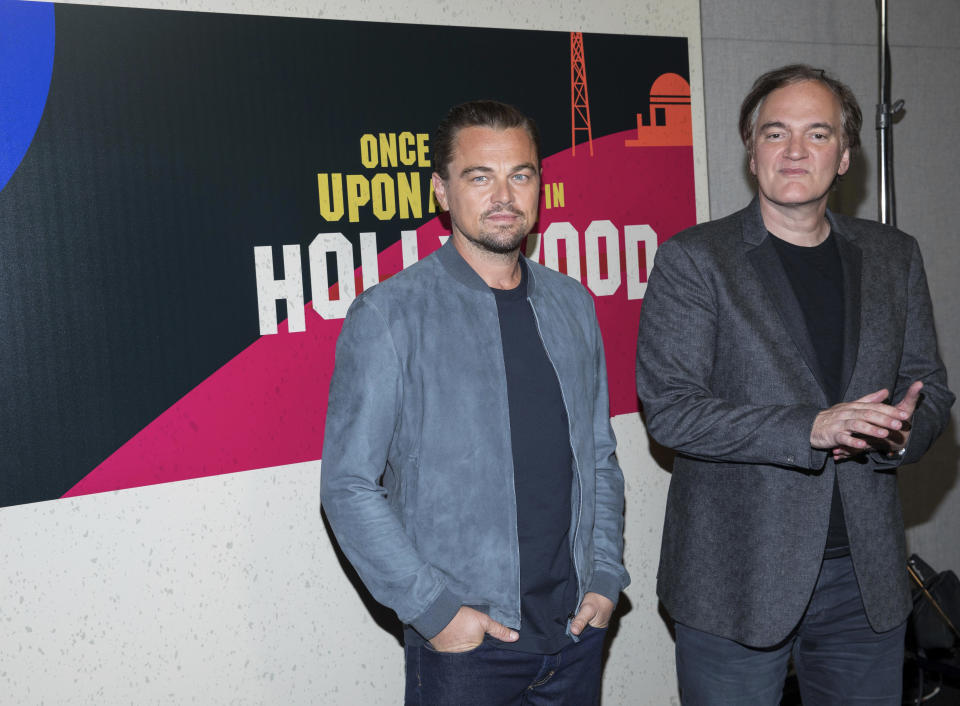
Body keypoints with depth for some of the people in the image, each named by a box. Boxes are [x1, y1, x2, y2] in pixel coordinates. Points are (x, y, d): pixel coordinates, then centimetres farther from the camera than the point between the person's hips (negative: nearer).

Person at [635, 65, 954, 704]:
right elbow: (668, 408, -13)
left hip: (867, 579, 4)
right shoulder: (692, 259, -6)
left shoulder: (895, 256, 9)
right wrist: (810, 429, -22)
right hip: (736, 581, -4)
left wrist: (900, 433, -11)